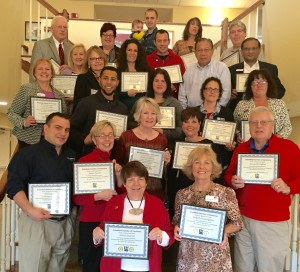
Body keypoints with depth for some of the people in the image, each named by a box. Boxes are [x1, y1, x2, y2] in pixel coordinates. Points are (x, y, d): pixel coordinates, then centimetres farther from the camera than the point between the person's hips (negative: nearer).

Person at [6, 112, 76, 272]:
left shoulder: (71, 156, 13)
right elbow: (14, 185, -15)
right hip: (37, 221, -6)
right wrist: (29, 210, -27)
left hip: (65, 223, 6)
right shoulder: (27, 153, -7)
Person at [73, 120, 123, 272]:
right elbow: (76, 198, -10)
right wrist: (98, 196, -23)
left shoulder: (115, 163, 7)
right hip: (91, 223, -5)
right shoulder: (84, 161, -10)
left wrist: (118, 175, -6)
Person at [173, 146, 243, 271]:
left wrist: (225, 231, -18)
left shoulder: (226, 193, -6)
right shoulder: (182, 194, 0)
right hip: (188, 256, 2)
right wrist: (176, 229, -11)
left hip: (216, 256, -1)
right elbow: (176, 221, 9)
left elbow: (237, 222, 0)